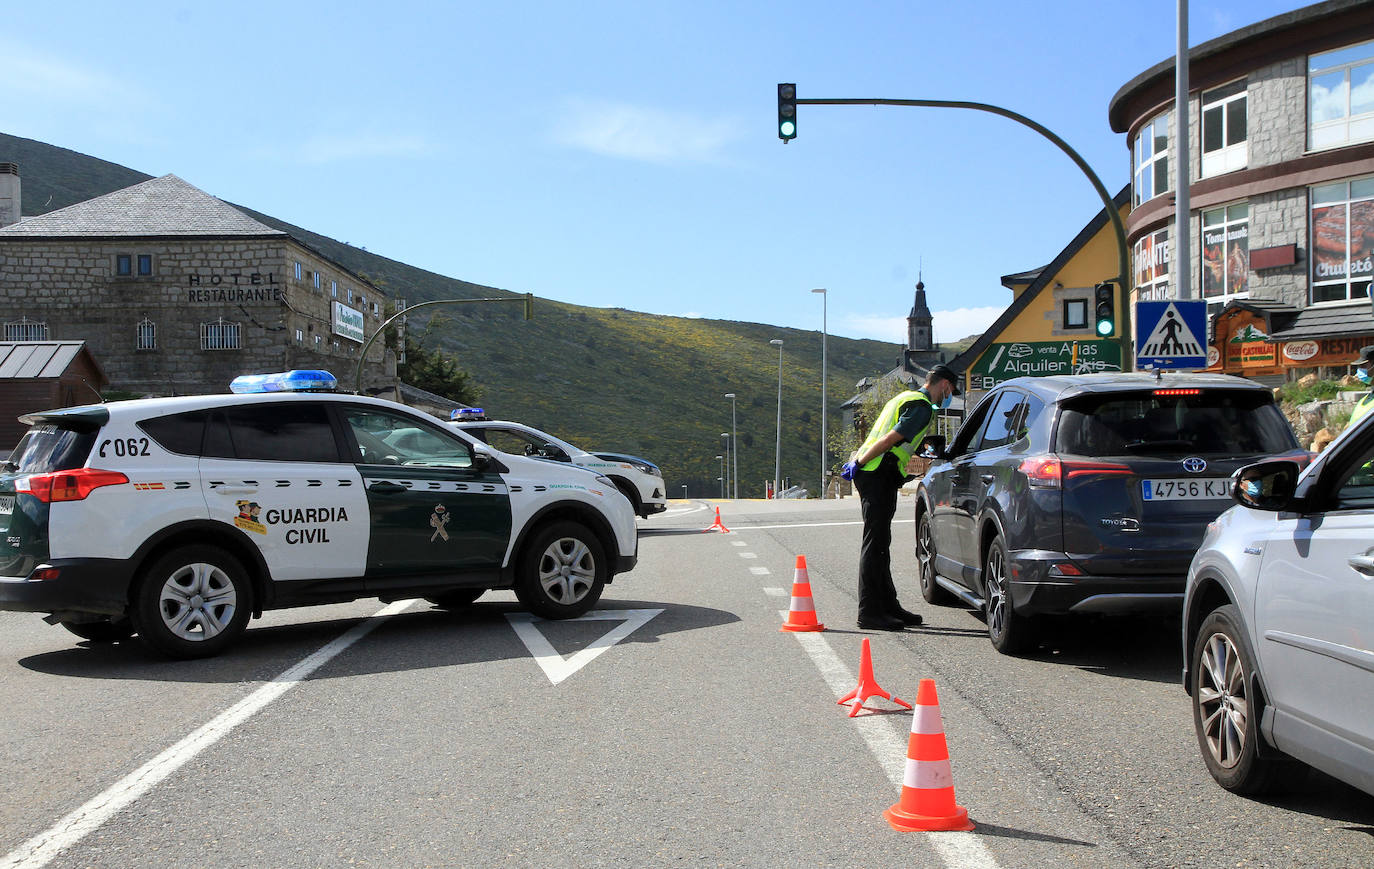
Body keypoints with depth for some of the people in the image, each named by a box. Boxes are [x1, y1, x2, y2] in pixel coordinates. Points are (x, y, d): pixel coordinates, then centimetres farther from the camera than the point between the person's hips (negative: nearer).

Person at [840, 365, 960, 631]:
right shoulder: (922, 406, -10)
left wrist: (859, 461, 19)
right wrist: (860, 463, -15)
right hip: (878, 476, -10)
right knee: (875, 543, -9)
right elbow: (890, 439, -18)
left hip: (876, 475, 10)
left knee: (880, 543, 13)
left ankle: (888, 605, 21)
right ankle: (869, 612, -8)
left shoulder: (907, 397, 23)